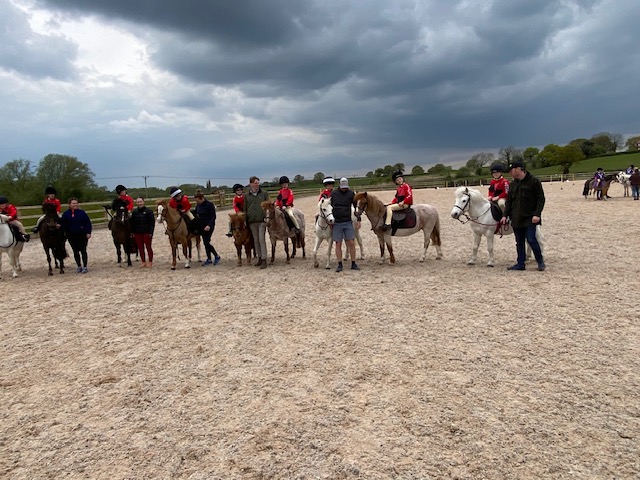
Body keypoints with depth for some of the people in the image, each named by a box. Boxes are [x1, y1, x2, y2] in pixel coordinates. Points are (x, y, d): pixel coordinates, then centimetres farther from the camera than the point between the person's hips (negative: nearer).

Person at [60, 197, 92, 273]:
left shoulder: (82, 212, -3)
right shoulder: (66, 214, 2)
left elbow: (88, 223, -3)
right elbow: (63, 224, 4)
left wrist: (88, 232, -9)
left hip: (82, 235, -2)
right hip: (71, 236, 2)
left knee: (83, 251, 0)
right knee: (76, 252, 9)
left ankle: (85, 267, 7)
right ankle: (79, 266, 20)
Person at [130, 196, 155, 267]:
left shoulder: (148, 211, -7)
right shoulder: (134, 212, 6)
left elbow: (152, 222, -10)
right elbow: (132, 223, 10)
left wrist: (151, 232, -15)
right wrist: (133, 232, 5)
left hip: (146, 233, -5)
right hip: (137, 233, 5)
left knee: (148, 247, 4)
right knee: (140, 248, 10)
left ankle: (150, 261, 15)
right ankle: (143, 262, 20)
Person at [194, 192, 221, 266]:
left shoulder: (209, 205, -15)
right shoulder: (198, 205, 5)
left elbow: (213, 217, -16)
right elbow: (195, 212, 19)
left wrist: (209, 225, -27)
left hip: (208, 226, -7)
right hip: (201, 226, 7)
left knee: (206, 243, -10)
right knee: (205, 243, 11)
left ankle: (217, 256, 8)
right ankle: (209, 259, 20)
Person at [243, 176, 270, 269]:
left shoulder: (264, 193, 3)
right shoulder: (247, 196, 7)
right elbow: (245, 209, 11)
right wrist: (245, 220, 5)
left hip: (262, 221, -3)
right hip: (252, 222, 3)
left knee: (262, 239, -8)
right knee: (256, 240, 10)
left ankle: (264, 260, -6)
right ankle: (259, 258, 21)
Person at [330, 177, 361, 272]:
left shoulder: (351, 193, 1)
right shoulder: (333, 193, 2)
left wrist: (358, 220, -1)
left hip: (348, 222, 0)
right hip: (337, 223, 0)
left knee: (351, 243, 0)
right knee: (338, 244, 1)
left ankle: (353, 264, 9)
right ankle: (340, 265, 9)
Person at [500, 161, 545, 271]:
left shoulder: (534, 181, -5)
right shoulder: (513, 184, 13)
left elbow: (541, 199, -8)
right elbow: (509, 201, 15)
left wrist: (537, 214, -17)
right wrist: (505, 215, 5)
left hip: (529, 218, -6)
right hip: (516, 218, 6)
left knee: (531, 239, -10)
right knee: (519, 242, 9)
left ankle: (540, 261, 10)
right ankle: (520, 264, 16)